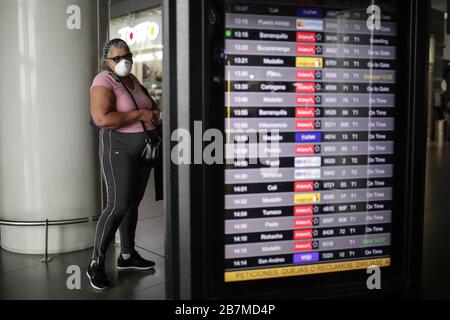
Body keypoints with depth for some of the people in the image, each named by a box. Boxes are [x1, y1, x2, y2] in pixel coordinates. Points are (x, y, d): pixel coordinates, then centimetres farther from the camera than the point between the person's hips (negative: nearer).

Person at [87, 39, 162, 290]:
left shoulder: (132, 79, 11)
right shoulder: (104, 82, -14)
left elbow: (147, 100, 29)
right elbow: (102, 119, -29)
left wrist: (155, 110, 6)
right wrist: (140, 114, -24)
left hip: (144, 149, 8)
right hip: (120, 150, -8)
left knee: (133, 203, 13)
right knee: (118, 206, -11)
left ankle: (127, 256, 25)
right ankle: (96, 265, 0)